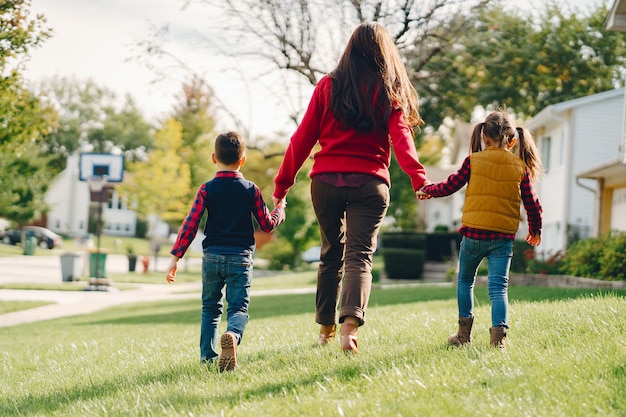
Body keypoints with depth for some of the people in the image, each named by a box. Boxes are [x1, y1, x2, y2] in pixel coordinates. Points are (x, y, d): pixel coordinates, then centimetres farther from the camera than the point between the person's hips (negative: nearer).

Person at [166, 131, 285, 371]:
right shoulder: (251, 190, 2)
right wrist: (279, 210, 27)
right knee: (238, 307, -2)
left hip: (212, 256, 1)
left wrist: (175, 257, -2)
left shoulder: (206, 190, 0)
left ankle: (208, 356, 12)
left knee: (210, 307, 17)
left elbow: (190, 225, -4)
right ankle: (233, 335, -35)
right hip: (240, 257, -1)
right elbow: (267, 225, 6)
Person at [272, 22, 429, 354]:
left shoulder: (328, 86, 8)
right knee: (359, 256, -4)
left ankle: (326, 329, 23)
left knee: (331, 253, 17)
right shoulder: (389, 92, 5)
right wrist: (418, 178, -20)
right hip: (369, 183, -2)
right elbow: (400, 137, -10)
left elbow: (303, 138, 5)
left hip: (326, 180, 2)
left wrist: (282, 184, 8)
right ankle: (350, 323, -27)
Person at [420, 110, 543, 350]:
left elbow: (449, 186, 6)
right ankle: (498, 333, -17)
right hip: (503, 237, 1)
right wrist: (535, 230, 24)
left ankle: (464, 333, 20)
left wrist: (428, 190, 25)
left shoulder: (474, 161, -1)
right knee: (498, 286, 0)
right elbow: (532, 204, 8)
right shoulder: (520, 167, 4)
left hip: (474, 233, -1)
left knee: (465, 280, 18)